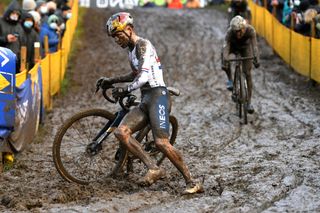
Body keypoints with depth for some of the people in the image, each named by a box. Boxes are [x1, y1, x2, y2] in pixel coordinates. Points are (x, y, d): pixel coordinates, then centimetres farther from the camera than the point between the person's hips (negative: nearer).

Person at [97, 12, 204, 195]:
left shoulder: (143, 45, -8)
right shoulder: (132, 49, 21)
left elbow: (144, 75, -21)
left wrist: (126, 90, -22)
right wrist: (111, 81, 34)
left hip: (157, 95, -9)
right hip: (145, 100, 9)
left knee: (161, 142, -21)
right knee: (121, 132, -10)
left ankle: (192, 183, -13)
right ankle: (154, 169, -15)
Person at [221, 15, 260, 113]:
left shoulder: (250, 30, -36)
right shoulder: (230, 32, -37)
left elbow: (254, 45, -45)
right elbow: (226, 46, -46)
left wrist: (256, 58, -61)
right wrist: (225, 62, -60)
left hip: (245, 47, 0)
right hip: (233, 46, 0)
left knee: (247, 73, -8)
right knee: (224, 53, -35)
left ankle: (249, 102, 1)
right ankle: (230, 79, -17)